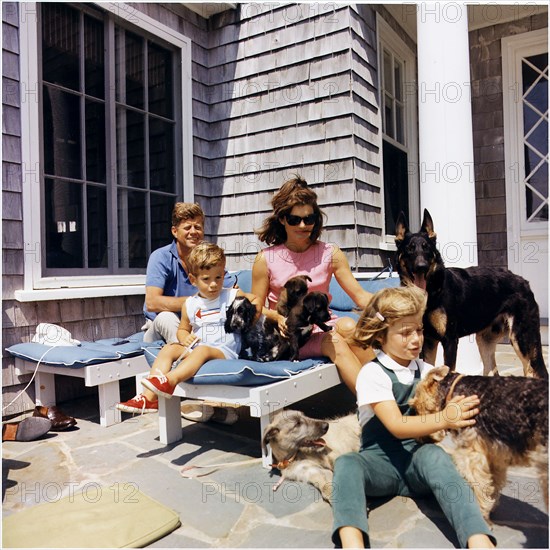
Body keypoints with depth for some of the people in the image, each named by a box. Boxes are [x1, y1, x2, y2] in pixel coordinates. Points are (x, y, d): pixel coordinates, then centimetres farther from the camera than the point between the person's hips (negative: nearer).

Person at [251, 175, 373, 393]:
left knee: (347, 325, -32)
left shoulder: (330, 254, 6)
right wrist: (278, 316, -18)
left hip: (323, 326, 2)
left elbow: (359, 295, -1)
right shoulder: (266, 259, 1)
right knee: (334, 342, -31)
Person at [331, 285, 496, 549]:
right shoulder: (372, 374, -8)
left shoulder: (426, 371, 8)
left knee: (435, 455, -32)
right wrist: (444, 419, -31)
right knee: (346, 464, -33)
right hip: (381, 460, -2)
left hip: (418, 457, 3)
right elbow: (396, 426, -19)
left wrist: (462, 410, -16)